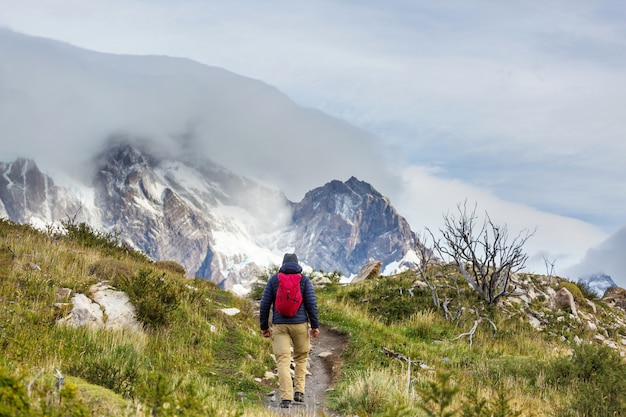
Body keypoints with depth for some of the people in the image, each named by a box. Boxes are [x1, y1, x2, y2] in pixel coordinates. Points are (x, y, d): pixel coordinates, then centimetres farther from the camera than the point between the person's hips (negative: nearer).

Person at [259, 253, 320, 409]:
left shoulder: (273, 279, 5)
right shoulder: (304, 279, 2)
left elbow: (265, 304, 2)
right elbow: (311, 303, -5)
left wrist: (264, 326, 9)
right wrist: (315, 326, -1)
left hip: (279, 326, 0)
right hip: (300, 325, 0)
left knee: (283, 361, -4)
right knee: (301, 357, 20)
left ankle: (286, 398, -14)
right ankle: (299, 391, 13)